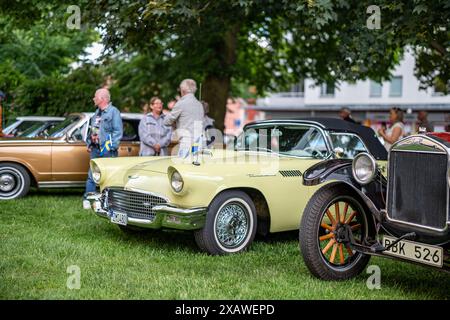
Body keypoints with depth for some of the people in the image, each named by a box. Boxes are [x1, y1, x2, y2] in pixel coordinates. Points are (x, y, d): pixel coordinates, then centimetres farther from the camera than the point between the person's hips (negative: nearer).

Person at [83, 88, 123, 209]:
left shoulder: (113, 112, -7)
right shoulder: (97, 113, 18)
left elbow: (118, 132, -12)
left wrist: (110, 147, -17)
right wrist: (89, 144, 14)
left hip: (107, 151, -7)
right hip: (95, 149, 7)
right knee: (91, 175, 7)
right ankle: (87, 199, 13)